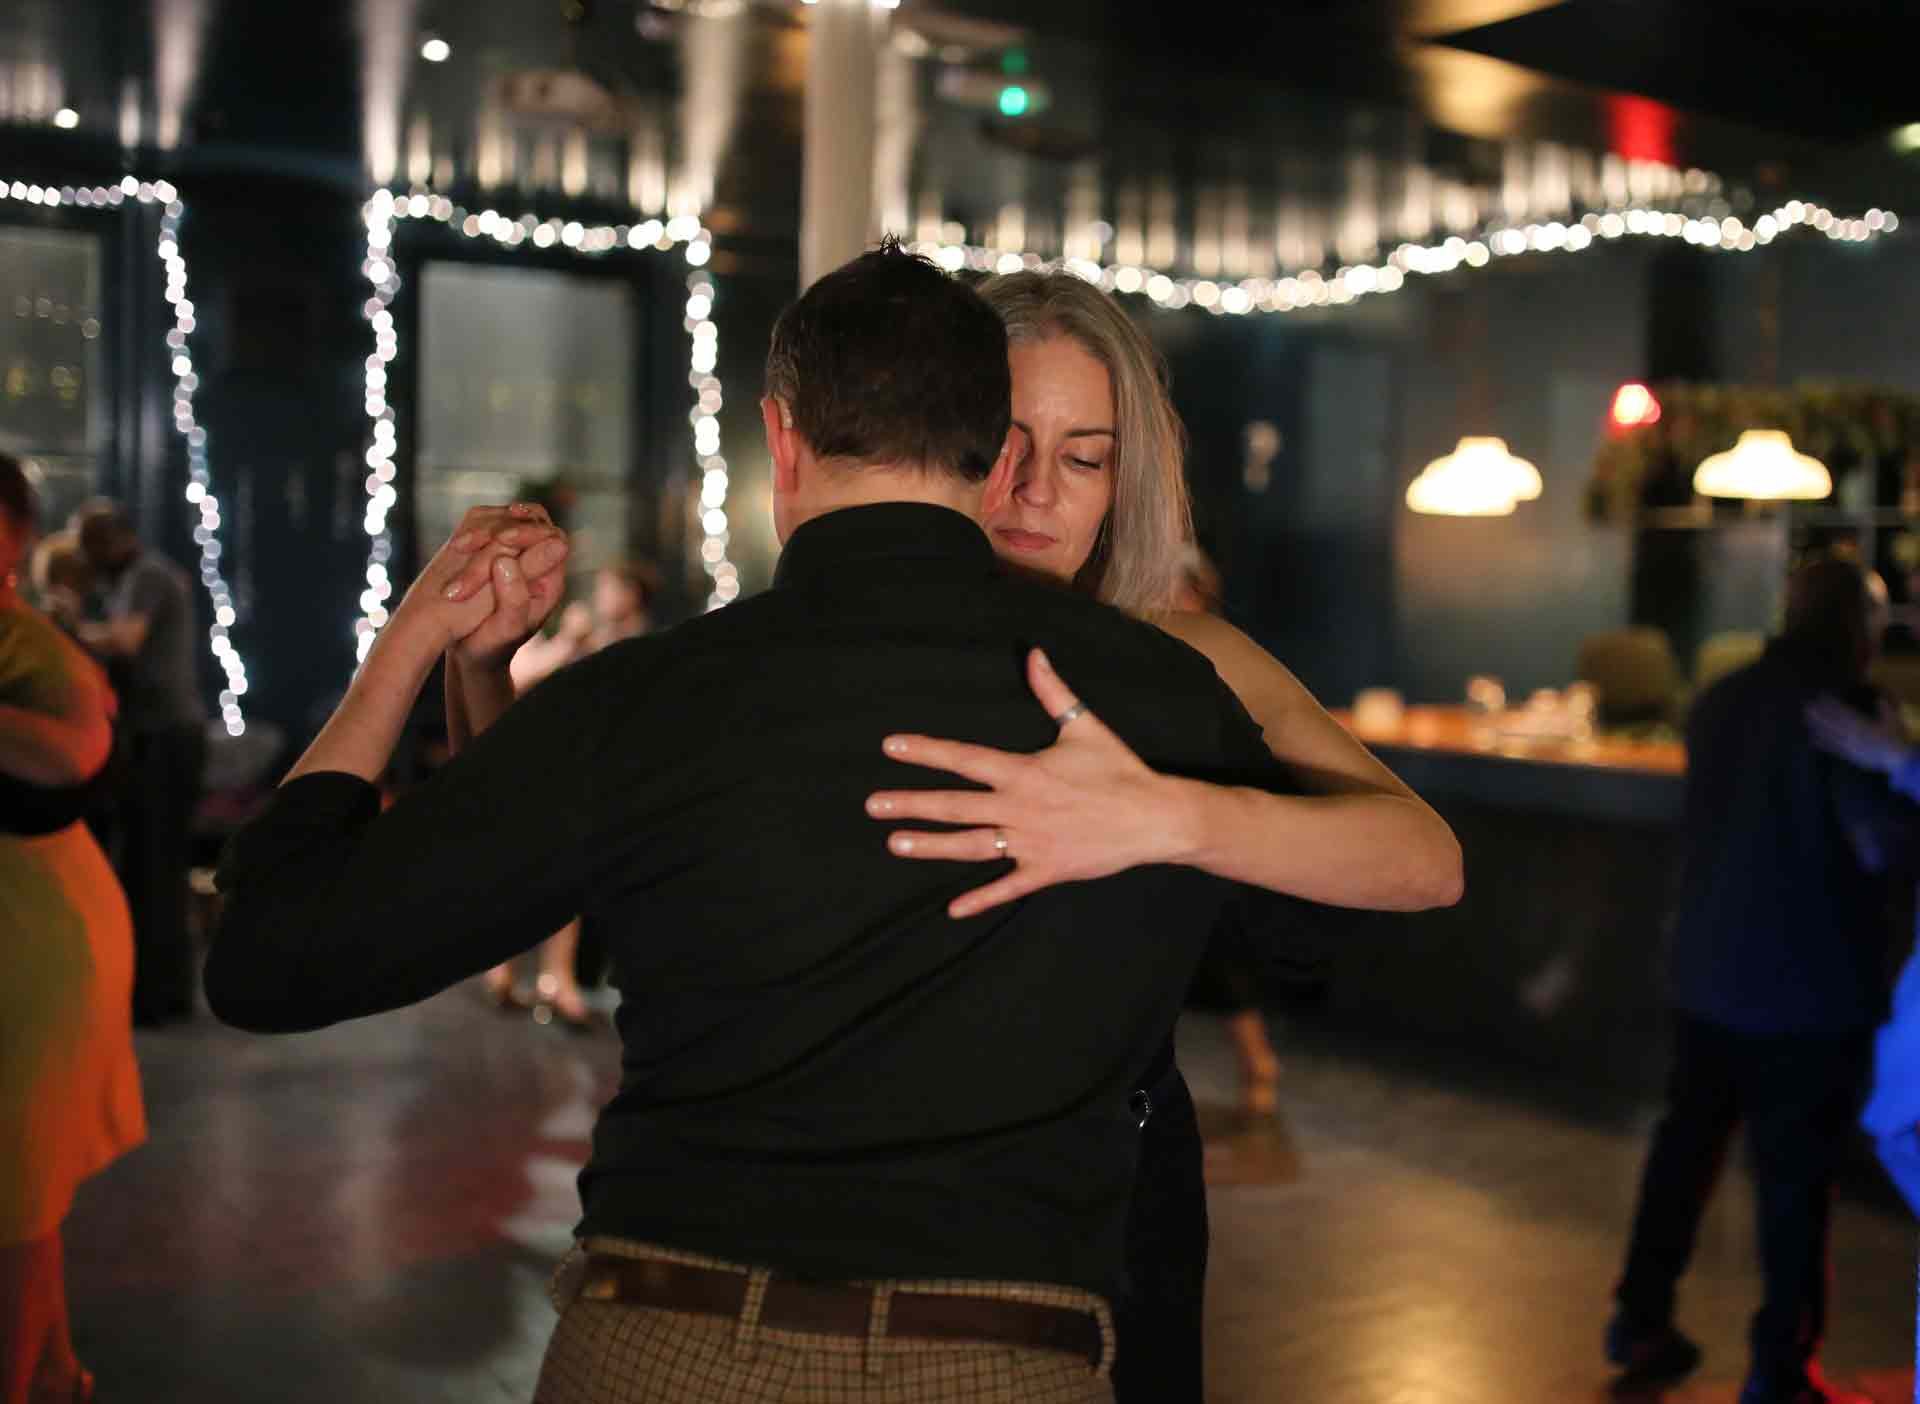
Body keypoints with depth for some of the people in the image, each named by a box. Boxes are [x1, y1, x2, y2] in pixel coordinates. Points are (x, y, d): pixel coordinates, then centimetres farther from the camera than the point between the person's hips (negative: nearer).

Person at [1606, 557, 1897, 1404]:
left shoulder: (1719, 701, 8)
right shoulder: (1846, 705, -14)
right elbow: (1878, 844, -19)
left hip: (1708, 967, 6)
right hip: (1809, 980, -6)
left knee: (1687, 1140, 17)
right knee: (1795, 1175, 4)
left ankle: (1641, 1319, 25)